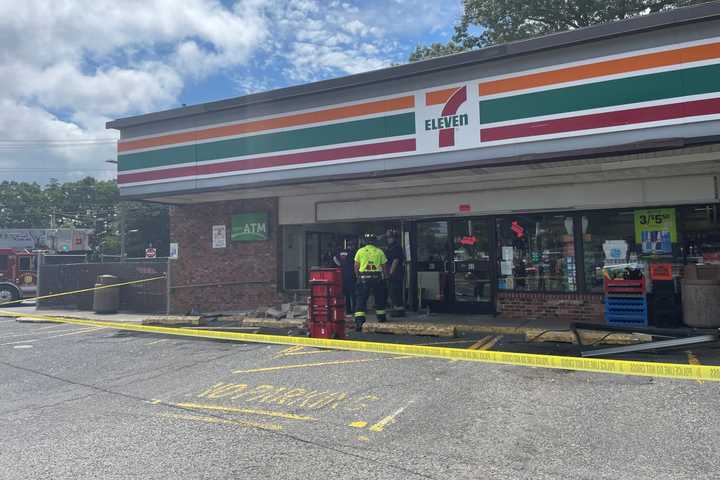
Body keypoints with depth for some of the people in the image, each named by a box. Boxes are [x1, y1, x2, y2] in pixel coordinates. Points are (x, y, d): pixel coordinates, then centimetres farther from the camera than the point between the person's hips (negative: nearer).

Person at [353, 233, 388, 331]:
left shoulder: (360, 251, 3)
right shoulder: (379, 252, 5)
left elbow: (356, 267, 5)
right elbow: (384, 267, 7)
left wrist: (357, 276, 19)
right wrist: (385, 277, 20)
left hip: (363, 278, -1)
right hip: (377, 278, 1)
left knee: (360, 300, 1)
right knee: (379, 300, 16)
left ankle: (359, 323, -9)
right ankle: (382, 321, 26)